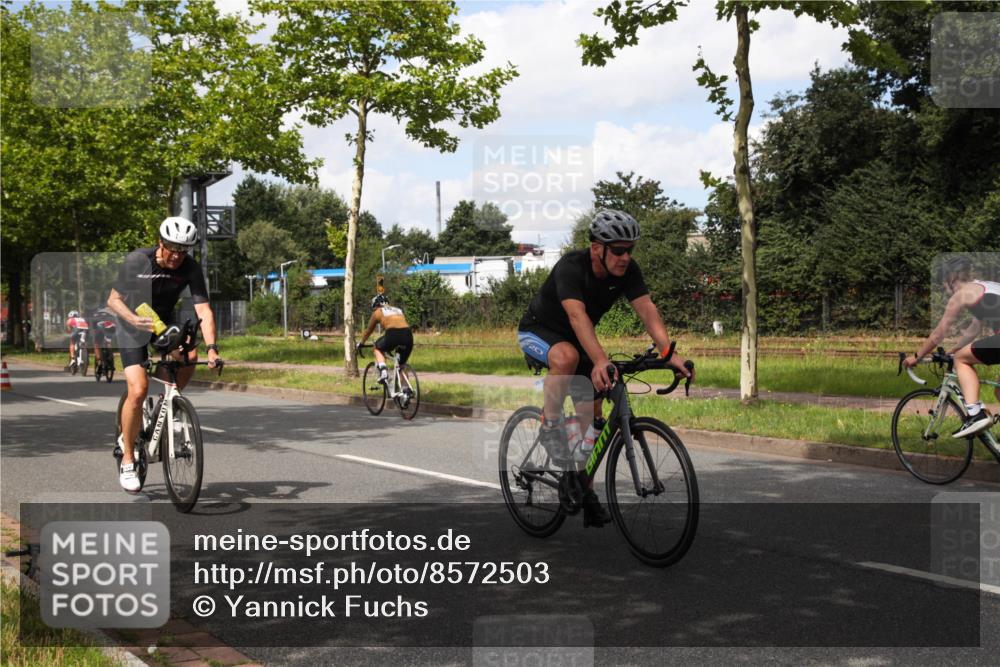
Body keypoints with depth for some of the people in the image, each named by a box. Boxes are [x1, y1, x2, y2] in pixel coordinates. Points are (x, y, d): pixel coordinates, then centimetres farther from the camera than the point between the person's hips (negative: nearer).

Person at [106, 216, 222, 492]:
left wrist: (211, 348, -37)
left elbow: (203, 309, -23)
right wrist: (134, 319, -35)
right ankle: (127, 459, -4)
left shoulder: (190, 268, -17)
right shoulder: (137, 260, -22)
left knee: (189, 355, -29)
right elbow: (113, 300, -15)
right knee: (138, 390, -19)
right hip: (134, 325, -3)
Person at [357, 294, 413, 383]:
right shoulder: (398, 310, 34)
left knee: (377, 348, 25)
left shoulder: (378, 312, 21)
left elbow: (368, 330, 32)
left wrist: (361, 343, 49)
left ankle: (383, 371, 4)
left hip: (393, 335, -4)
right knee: (402, 364, 24)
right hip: (408, 335, 4)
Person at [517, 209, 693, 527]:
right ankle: (549, 426, -20)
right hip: (538, 331, -6)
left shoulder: (628, 271, -16)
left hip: (578, 339, 6)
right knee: (567, 356, -40)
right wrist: (600, 361, -61)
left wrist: (671, 355, -42)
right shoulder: (570, 267, -33)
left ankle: (585, 492, 12)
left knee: (592, 417, 0)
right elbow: (577, 315, -47)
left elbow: (647, 310, -26)